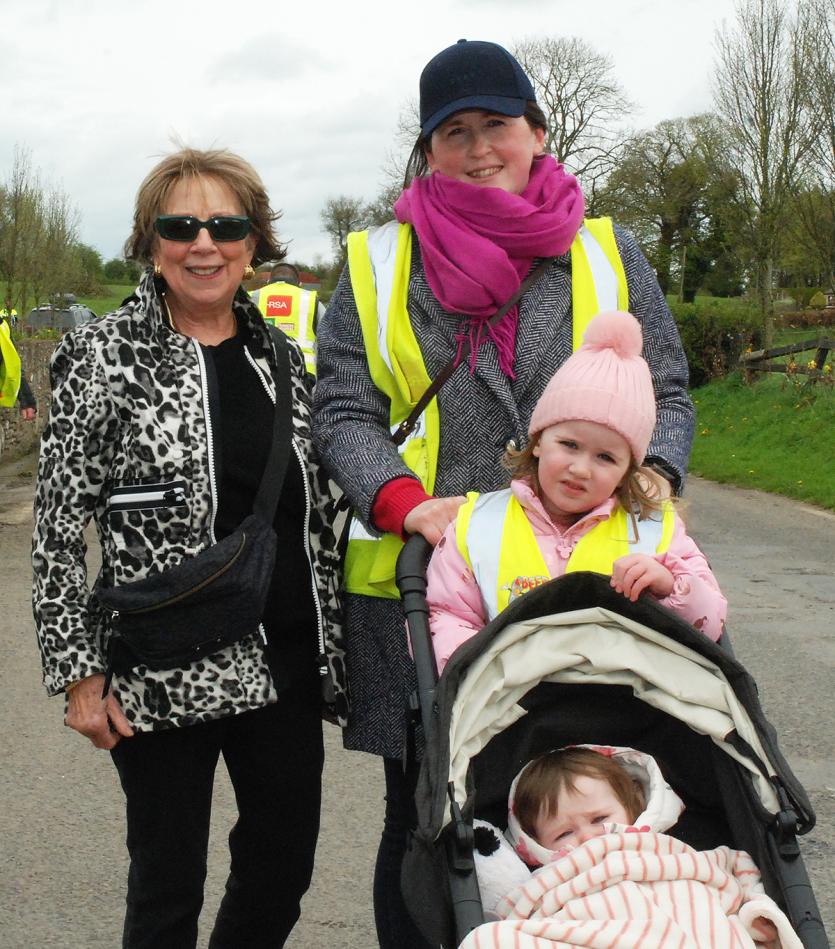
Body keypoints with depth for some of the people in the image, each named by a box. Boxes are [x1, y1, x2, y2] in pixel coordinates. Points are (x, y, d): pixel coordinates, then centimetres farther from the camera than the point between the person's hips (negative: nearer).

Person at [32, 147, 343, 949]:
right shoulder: (104, 357, -8)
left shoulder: (280, 353, 7)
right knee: (168, 884, 9)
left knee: (285, 863, 16)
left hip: (286, 663, 5)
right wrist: (77, 672, -11)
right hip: (165, 673, -5)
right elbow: (57, 527, -8)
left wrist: (330, 636, 12)